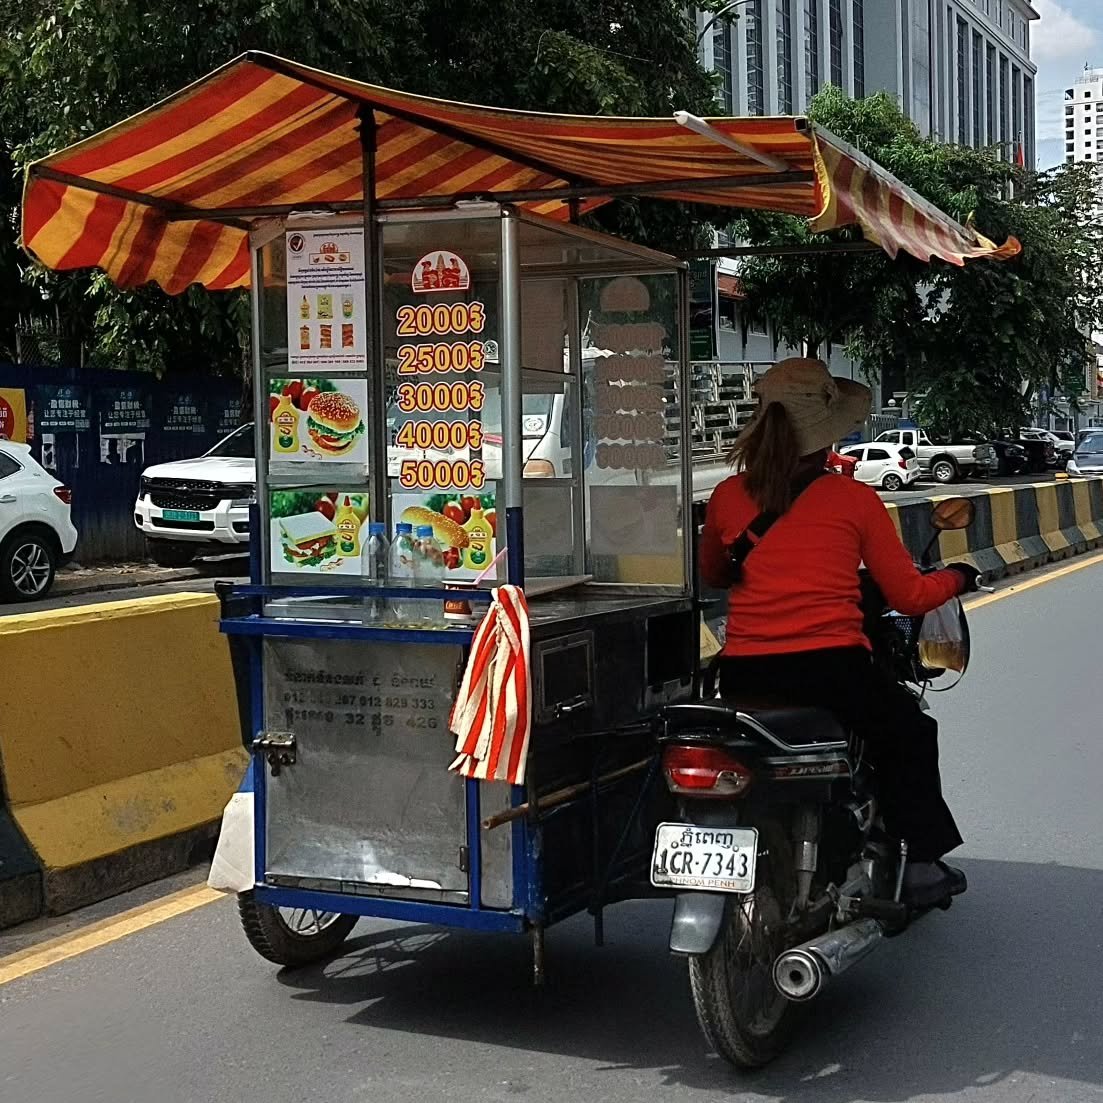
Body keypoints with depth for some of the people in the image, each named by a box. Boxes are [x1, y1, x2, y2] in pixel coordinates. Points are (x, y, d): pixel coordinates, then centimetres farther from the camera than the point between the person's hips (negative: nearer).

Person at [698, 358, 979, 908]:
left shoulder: (728, 496, 5)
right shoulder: (855, 500, -3)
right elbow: (909, 597, 2)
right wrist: (956, 577, 23)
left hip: (743, 676, 3)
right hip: (832, 670, -3)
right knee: (910, 733, 25)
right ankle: (921, 865, 27)